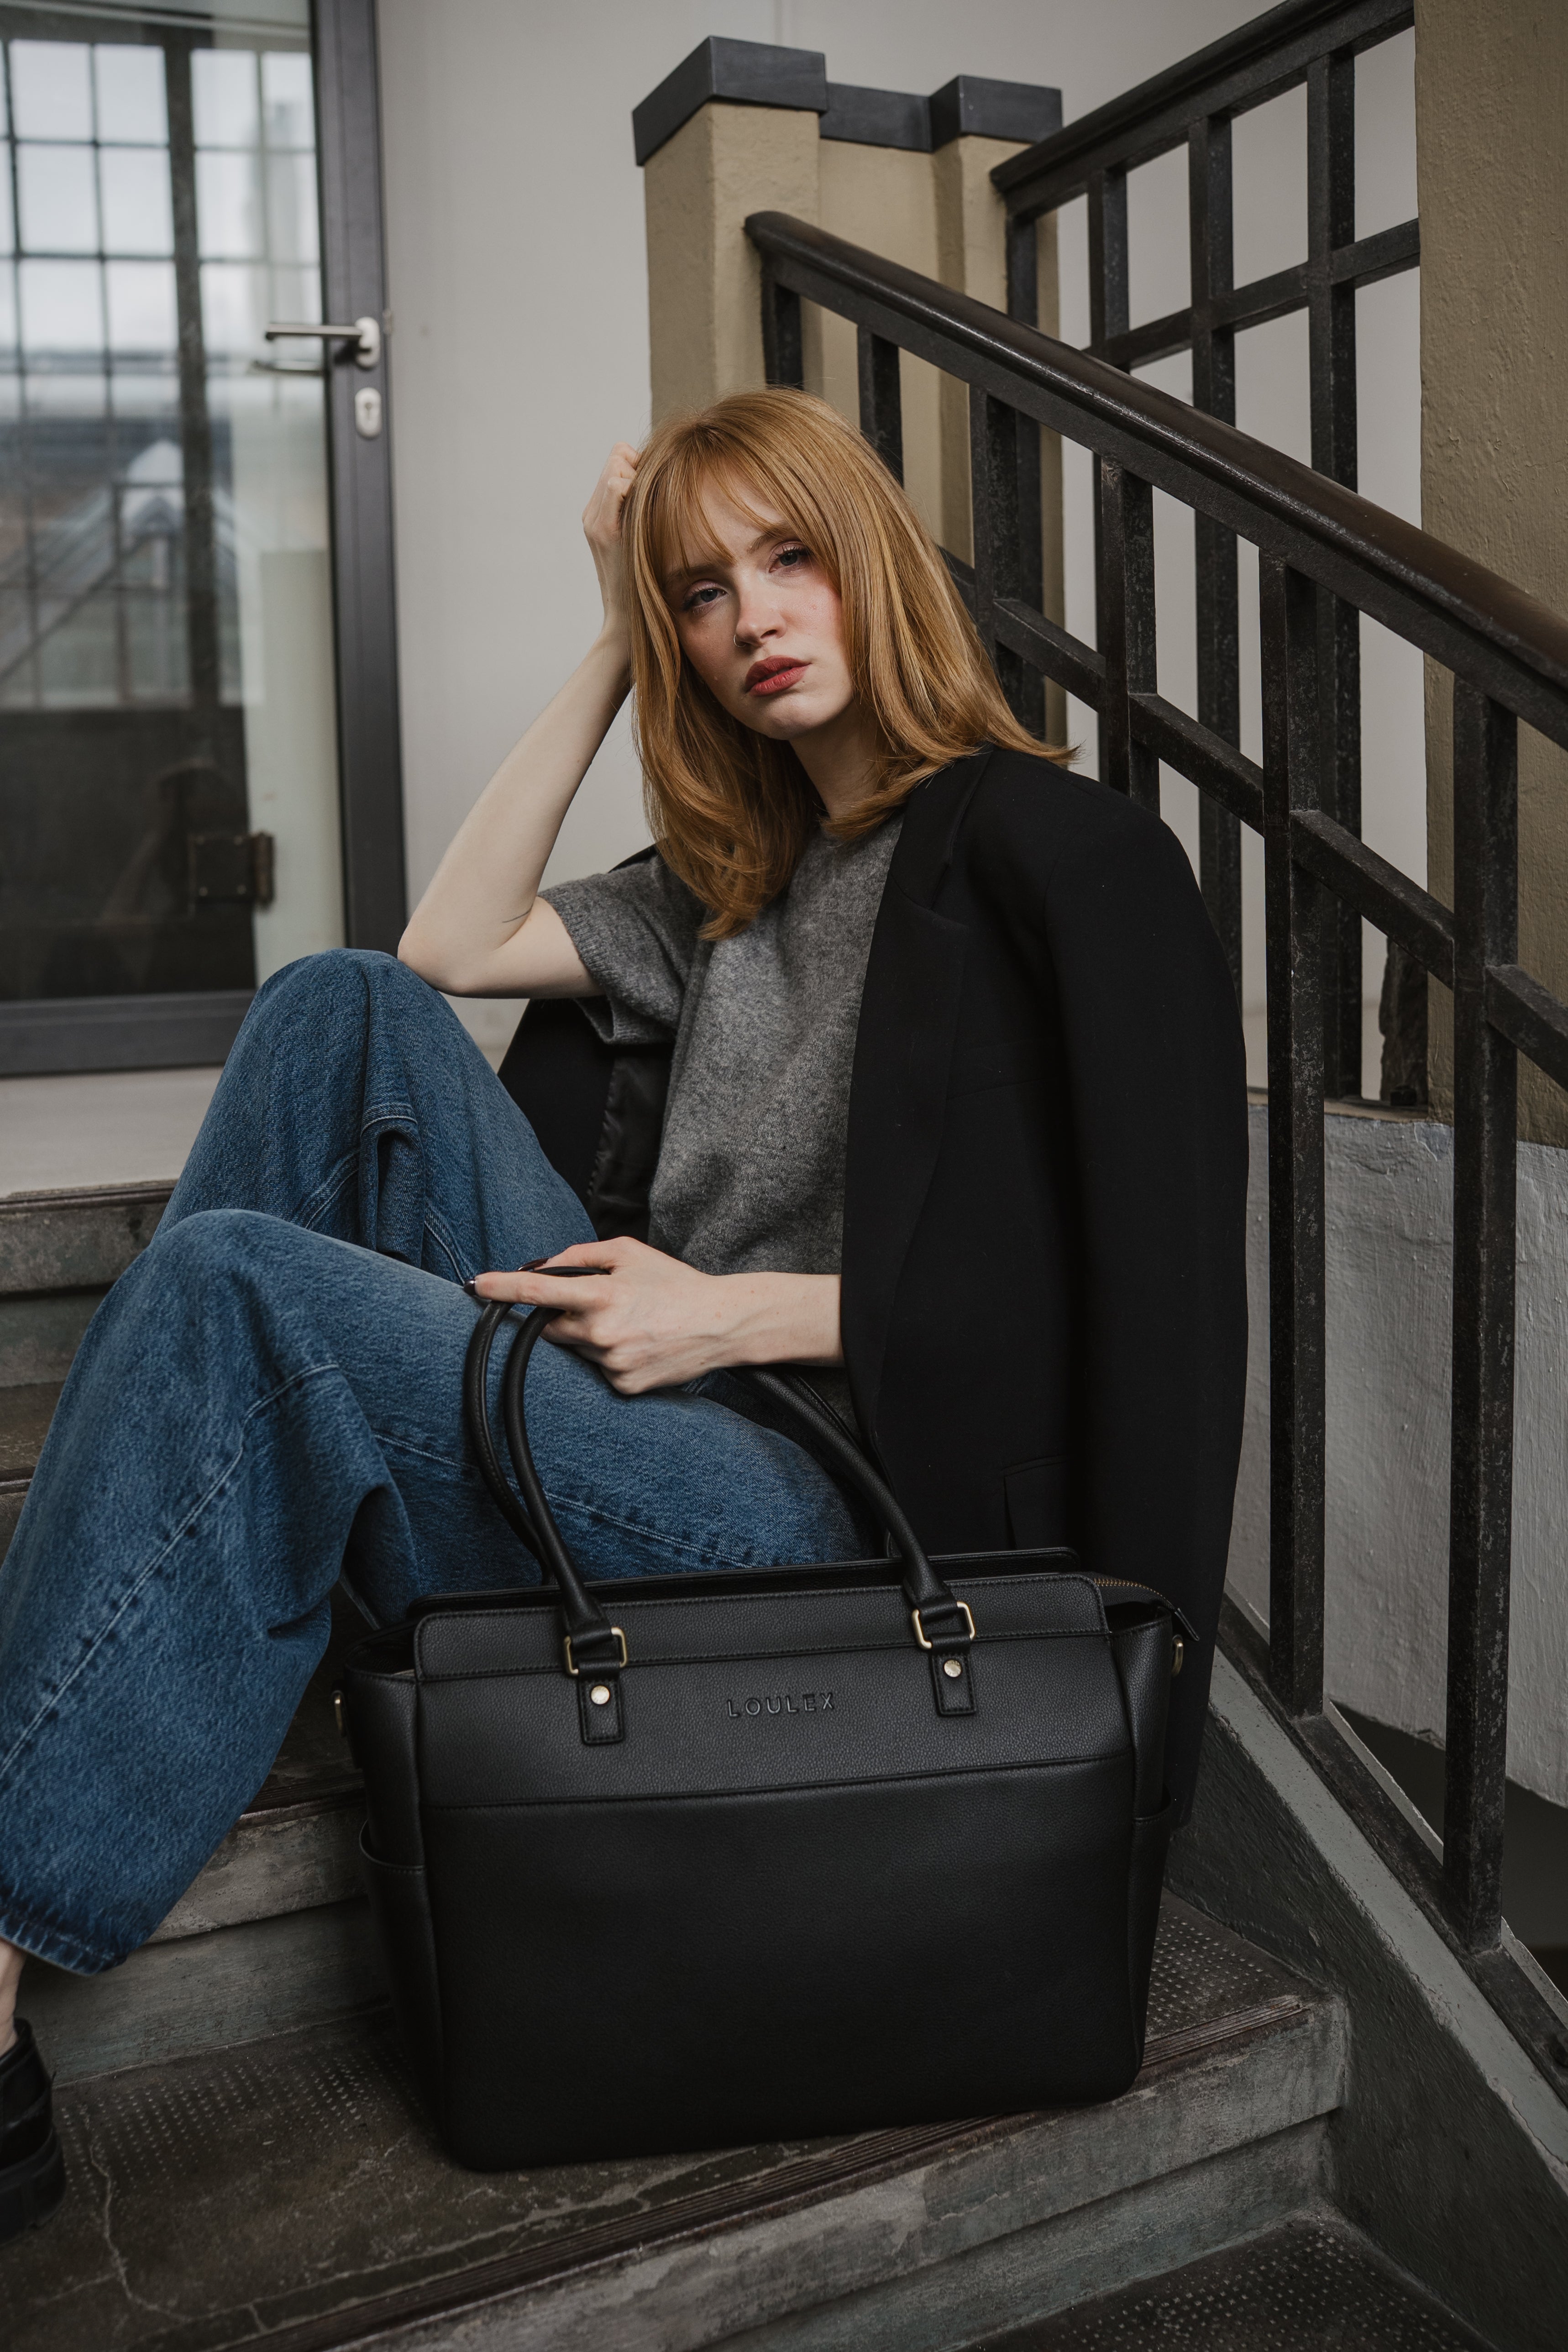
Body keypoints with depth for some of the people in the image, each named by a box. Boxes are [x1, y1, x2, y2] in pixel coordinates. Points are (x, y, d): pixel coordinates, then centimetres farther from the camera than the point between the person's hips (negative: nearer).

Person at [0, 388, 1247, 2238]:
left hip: (847, 1507, -8)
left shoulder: (1049, 849, -2)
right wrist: (614, 649, 16)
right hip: (664, 1422, 8)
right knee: (349, 1011, -4)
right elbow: (453, 944, 17)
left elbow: (1124, 1279, -10)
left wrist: (741, 1314, -14)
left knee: (241, 1287, -22)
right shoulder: (742, 875, 22)